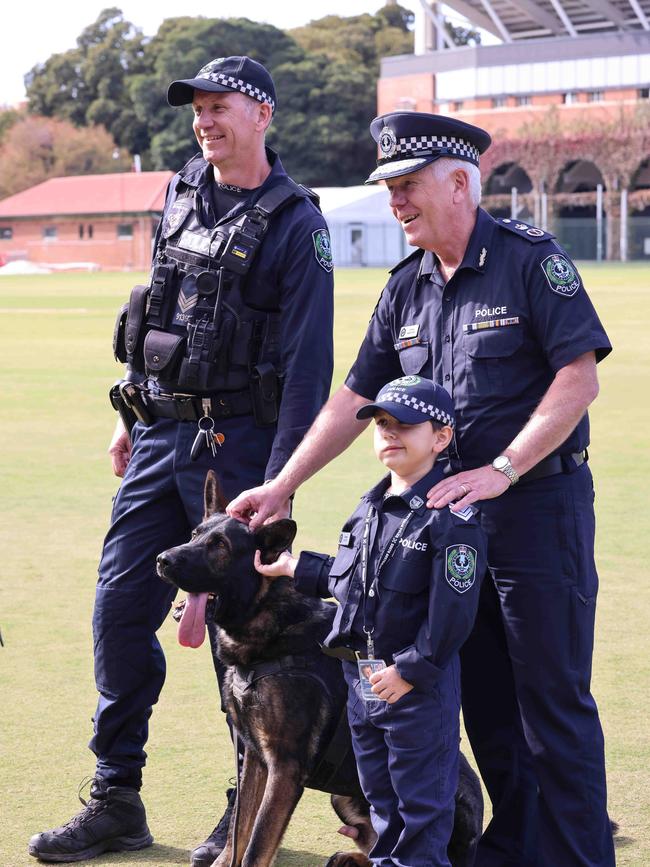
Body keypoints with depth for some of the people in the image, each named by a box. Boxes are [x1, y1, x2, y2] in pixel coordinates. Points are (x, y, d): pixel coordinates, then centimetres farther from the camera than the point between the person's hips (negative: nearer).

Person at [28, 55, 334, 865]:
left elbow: (308, 364, -12)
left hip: (237, 444, -6)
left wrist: (280, 481, -17)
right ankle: (116, 801, 15)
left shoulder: (294, 224, -9)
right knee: (120, 607, 5)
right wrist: (131, 417, 17)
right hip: (159, 434, 6)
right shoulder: (181, 195, 11)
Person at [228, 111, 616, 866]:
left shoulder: (531, 260, -9)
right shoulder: (406, 288, 11)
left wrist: (501, 470, -20)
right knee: (485, 699, 12)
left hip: (540, 506, -7)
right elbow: (356, 398, 13)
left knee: (553, 699, -3)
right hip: (451, 512, 7)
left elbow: (580, 378, -16)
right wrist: (282, 486, 8)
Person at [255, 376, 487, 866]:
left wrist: (411, 670, -20)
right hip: (362, 678, 8)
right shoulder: (371, 507, 11)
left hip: (419, 683, -8)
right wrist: (294, 568, 21)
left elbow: (451, 609, -20)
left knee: (421, 798, 2)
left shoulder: (451, 517, -17)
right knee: (379, 792, 19)